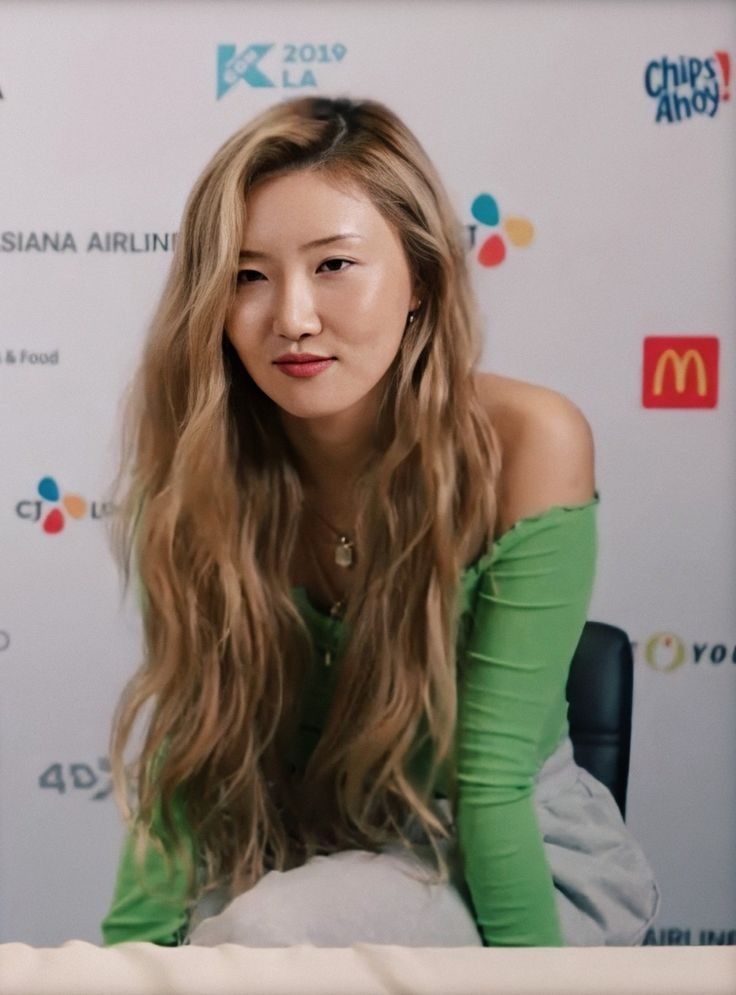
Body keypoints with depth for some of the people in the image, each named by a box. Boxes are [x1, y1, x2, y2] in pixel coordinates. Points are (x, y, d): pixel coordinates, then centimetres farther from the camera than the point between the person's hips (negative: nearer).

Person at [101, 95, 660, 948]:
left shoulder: (523, 445, -22)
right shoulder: (201, 463, -13)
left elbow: (489, 778, -19)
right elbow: (185, 750, -12)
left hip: (521, 858, -3)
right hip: (300, 852, 3)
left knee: (267, 930, -30)